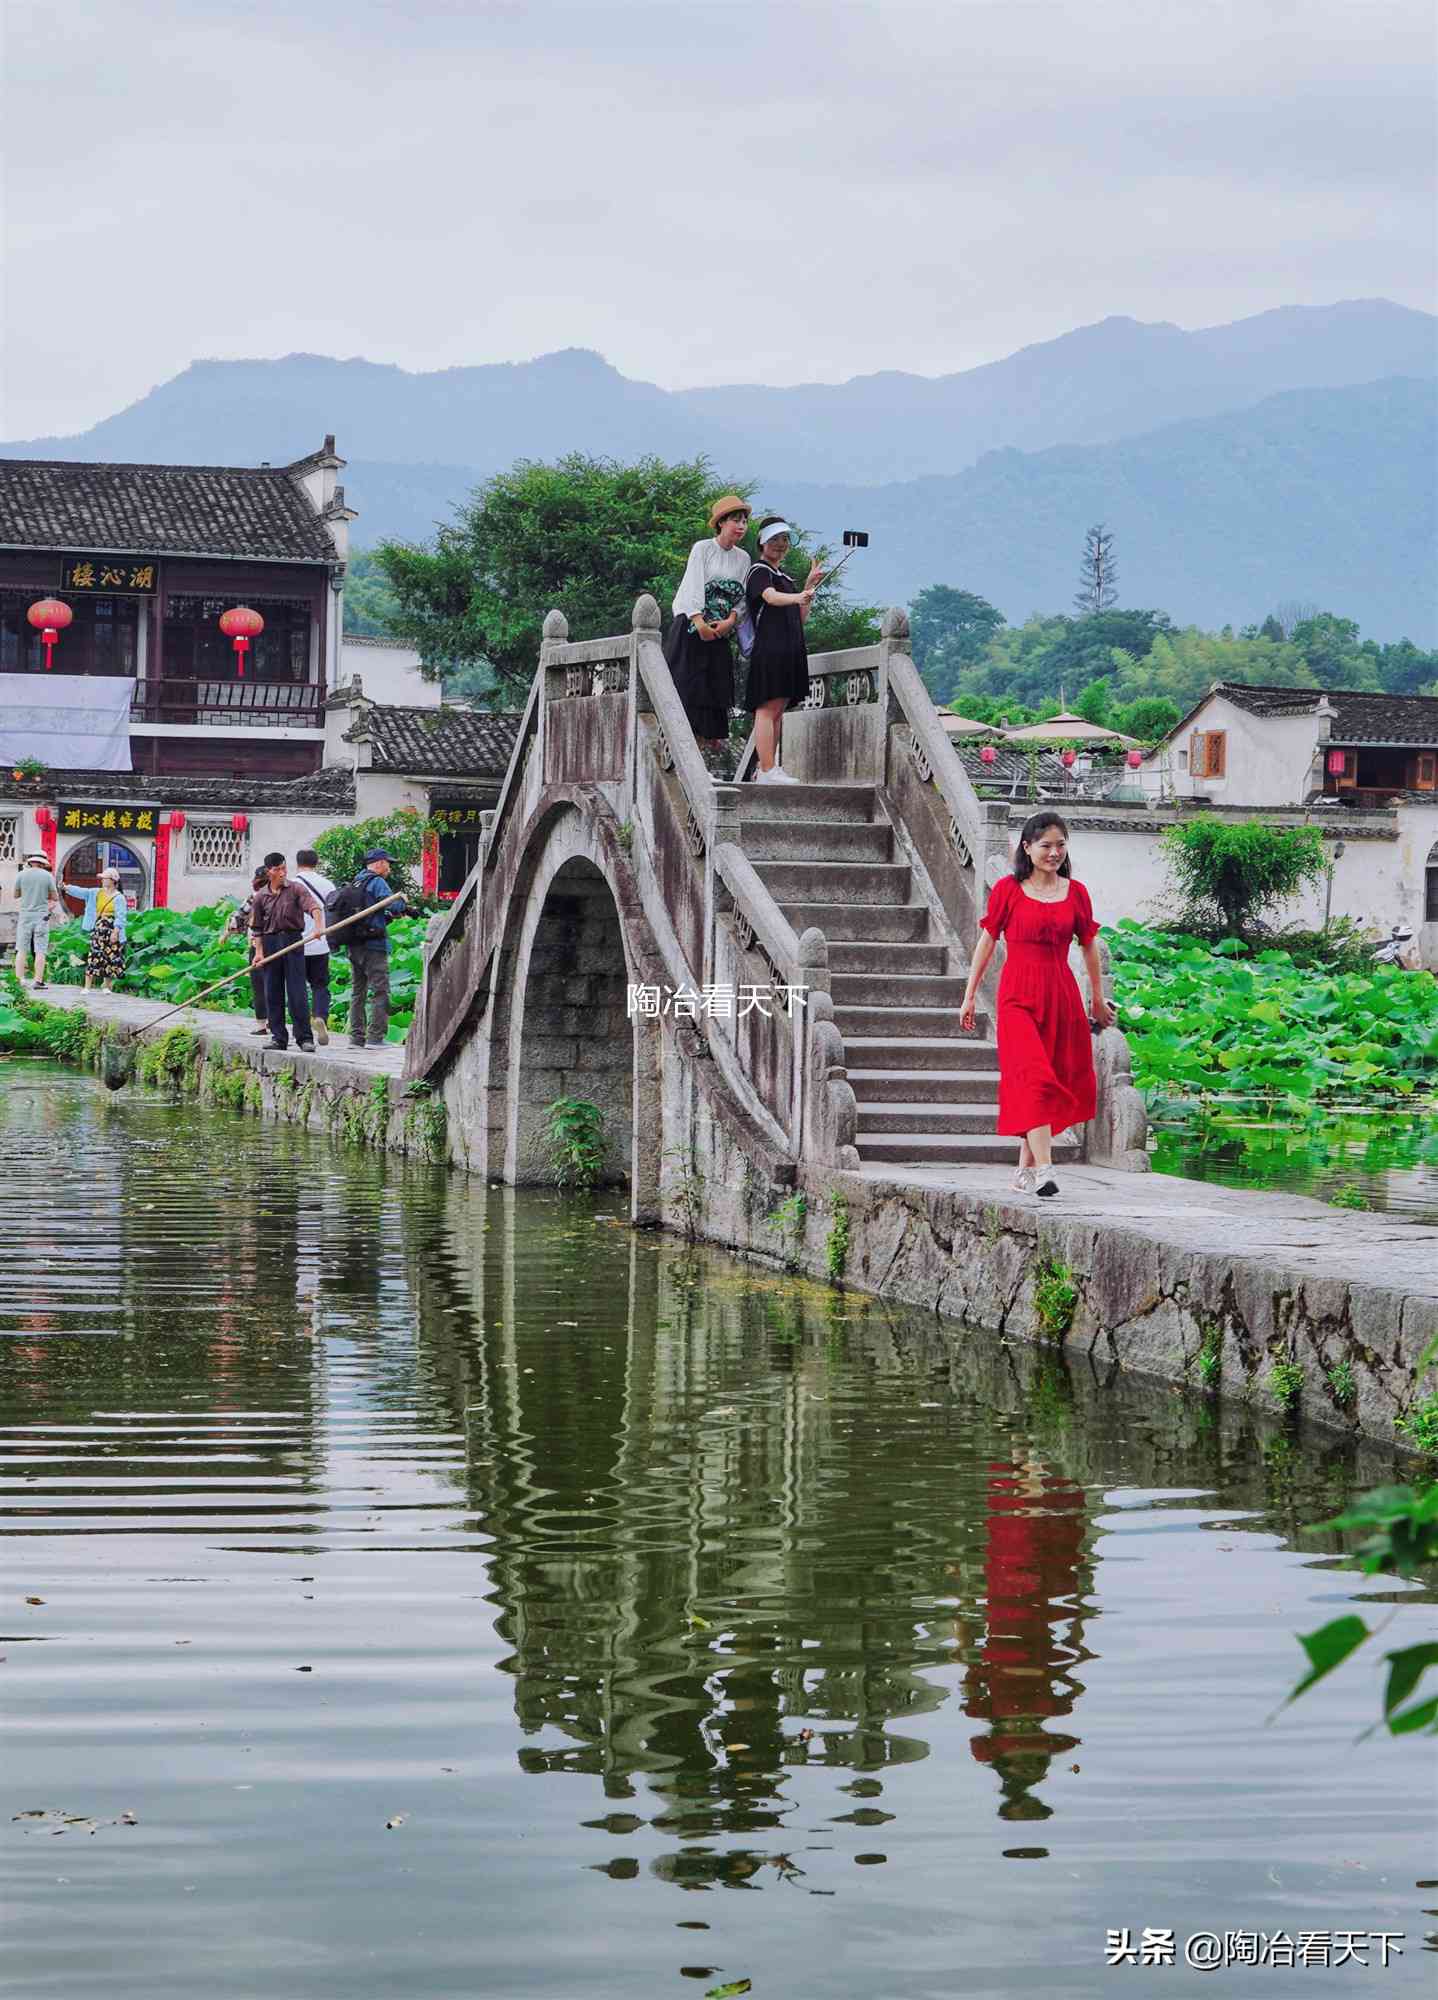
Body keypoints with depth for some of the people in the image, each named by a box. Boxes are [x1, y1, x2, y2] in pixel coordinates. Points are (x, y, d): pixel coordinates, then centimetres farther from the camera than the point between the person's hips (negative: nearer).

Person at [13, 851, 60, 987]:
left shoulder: (21, 875, 1)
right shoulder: (48, 876, -2)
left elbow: (16, 894, 11)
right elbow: (55, 897, 3)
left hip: (25, 915, 1)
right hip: (42, 916, -1)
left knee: (21, 950, 4)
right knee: (40, 951, -1)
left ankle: (19, 980, -1)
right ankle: (38, 981, -6)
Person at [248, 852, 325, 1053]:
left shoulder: (296, 889, -1)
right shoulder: (261, 896, 8)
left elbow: (314, 907, -16)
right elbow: (256, 927, 13)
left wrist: (320, 926, -34)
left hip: (292, 940, -3)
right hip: (270, 942, 3)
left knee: (297, 991, -7)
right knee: (273, 993, 5)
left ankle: (305, 1037, -4)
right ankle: (278, 1037, 12)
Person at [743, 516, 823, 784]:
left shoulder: (784, 576, 23)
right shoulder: (760, 572, -4)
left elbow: (801, 618, 21)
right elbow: (771, 597, -26)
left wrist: (809, 586, 12)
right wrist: (798, 597, -44)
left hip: (789, 650, 9)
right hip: (769, 649, -9)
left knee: (777, 711, 8)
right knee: (768, 709, -12)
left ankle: (768, 769, 9)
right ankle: (767, 771, -17)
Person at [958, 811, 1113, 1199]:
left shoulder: (1076, 893, 8)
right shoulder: (1008, 889, 1)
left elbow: (1089, 946, 17)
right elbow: (987, 941, 6)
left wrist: (1098, 999, 23)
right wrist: (969, 996, 7)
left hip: (1062, 995, 4)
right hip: (1019, 996, -4)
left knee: (1058, 1083, 5)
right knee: (1034, 1079, -16)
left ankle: (1025, 1168, 17)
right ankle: (1043, 1171, -25)